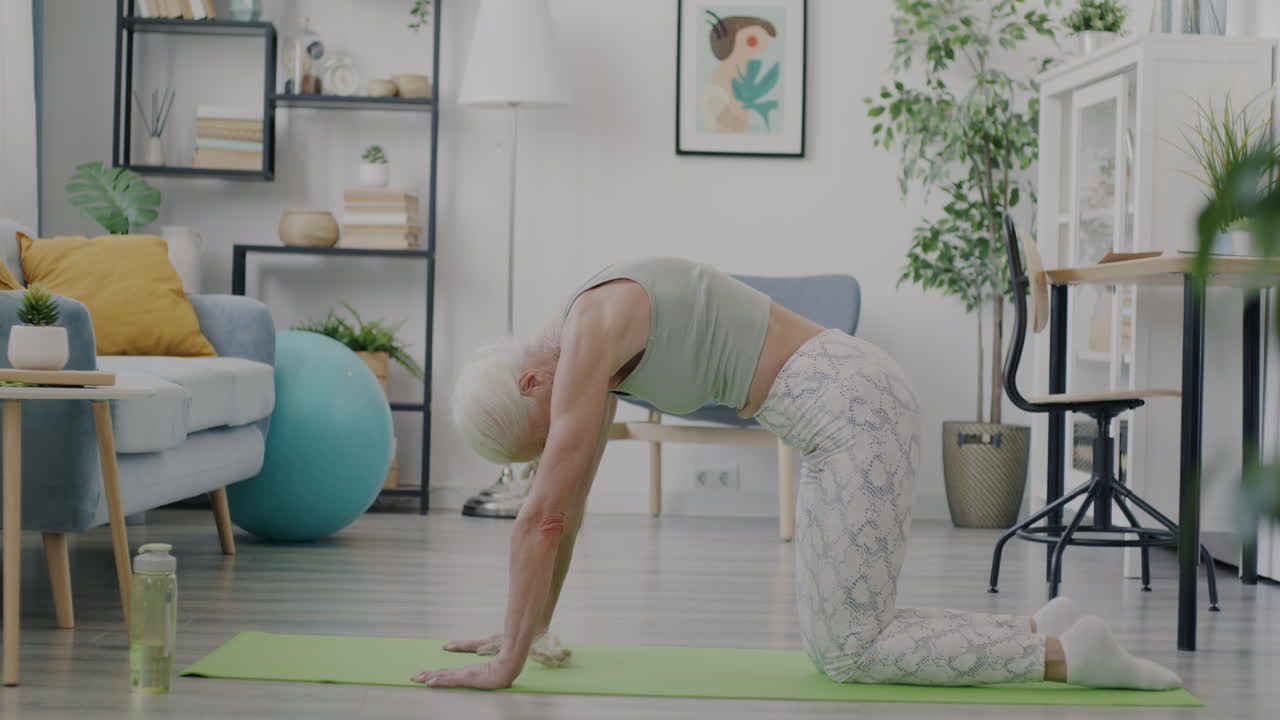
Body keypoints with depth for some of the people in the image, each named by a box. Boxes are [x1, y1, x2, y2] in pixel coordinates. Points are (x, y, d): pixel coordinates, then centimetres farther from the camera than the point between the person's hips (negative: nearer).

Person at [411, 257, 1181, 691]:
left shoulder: (589, 333, -15)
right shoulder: (589, 340, 14)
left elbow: (543, 515, -16)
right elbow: (569, 505, 21)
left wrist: (506, 663, -12)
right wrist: (534, 629, 23)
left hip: (854, 415, -10)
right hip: (857, 408, 10)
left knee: (849, 653, -3)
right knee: (840, 640, 14)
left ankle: (1072, 655, -4)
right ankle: (1045, 629, 14)